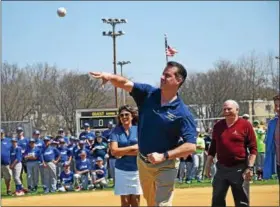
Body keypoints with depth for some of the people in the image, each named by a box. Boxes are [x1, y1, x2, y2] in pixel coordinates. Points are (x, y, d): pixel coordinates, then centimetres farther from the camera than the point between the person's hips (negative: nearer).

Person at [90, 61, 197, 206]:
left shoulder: (183, 113, -20)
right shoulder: (148, 94, -6)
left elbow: (191, 146, -24)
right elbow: (125, 84, -13)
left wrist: (164, 156, -31)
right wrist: (110, 76, -35)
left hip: (165, 166, -5)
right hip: (143, 161, 6)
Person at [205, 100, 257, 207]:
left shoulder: (246, 125, -5)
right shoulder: (218, 126, 10)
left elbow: (253, 149, -6)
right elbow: (213, 147, 16)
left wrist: (250, 167, -14)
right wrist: (208, 165, 11)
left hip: (239, 169, -4)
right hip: (221, 168, 5)